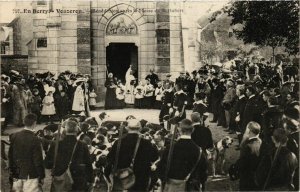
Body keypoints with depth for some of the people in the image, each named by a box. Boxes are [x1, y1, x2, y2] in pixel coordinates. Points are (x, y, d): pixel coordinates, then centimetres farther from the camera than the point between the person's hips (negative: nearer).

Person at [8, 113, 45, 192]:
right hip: (31, 176, -5)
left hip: (17, 175, 6)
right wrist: (42, 176, -3)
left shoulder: (14, 136, -1)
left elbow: (10, 156, 8)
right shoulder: (35, 140, -17)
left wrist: (12, 171, 18)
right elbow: (38, 161, -13)